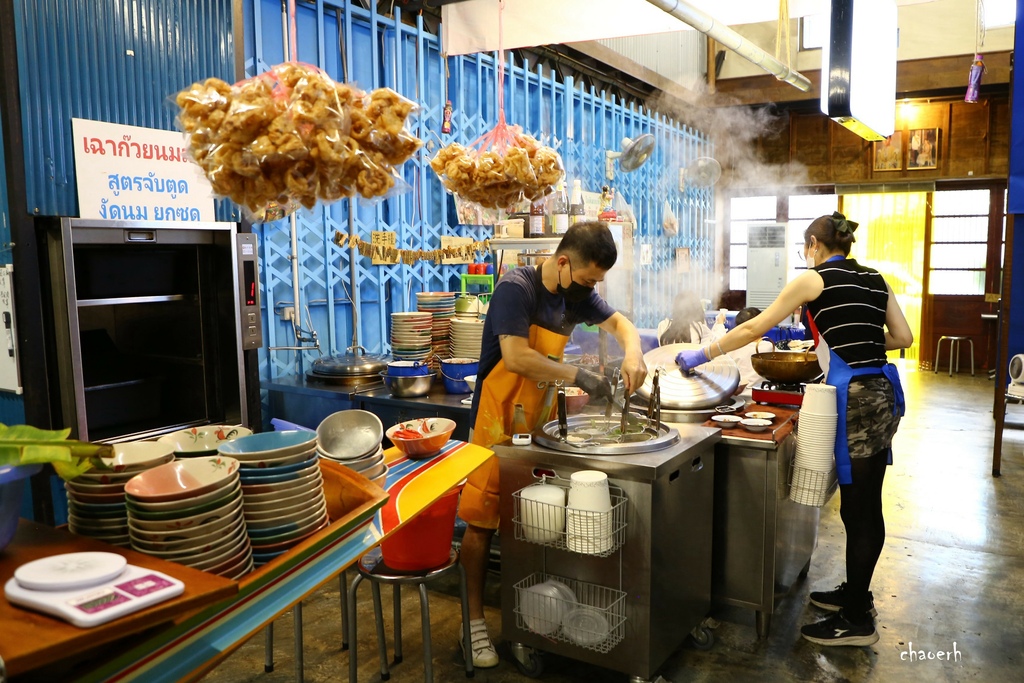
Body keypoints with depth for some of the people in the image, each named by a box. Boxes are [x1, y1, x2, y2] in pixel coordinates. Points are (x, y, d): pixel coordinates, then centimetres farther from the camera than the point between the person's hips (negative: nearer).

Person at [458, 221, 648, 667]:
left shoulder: (577, 292, 2)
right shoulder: (516, 288, -20)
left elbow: (618, 322, 14)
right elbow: (515, 357, -30)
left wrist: (632, 352, -8)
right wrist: (578, 376, -28)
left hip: (540, 423, 7)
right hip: (499, 424, -6)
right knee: (481, 521, 1)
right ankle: (475, 620, 15)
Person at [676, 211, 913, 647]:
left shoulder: (815, 280, -6)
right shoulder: (875, 280, 13)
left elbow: (755, 328, -6)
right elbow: (903, 338, 12)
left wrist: (702, 355, 1)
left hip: (854, 399, -8)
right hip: (883, 394, 8)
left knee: (857, 511, 1)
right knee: (867, 506, 17)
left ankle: (857, 620, 13)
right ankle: (856, 593, 33)